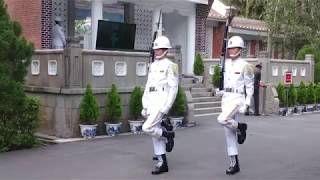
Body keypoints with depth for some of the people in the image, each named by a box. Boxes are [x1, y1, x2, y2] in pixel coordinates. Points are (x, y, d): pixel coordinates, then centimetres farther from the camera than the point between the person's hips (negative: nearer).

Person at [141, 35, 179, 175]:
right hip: (151, 103, 8)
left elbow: (173, 89, -11)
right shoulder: (153, 66, 16)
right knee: (155, 135, 8)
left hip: (161, 102, -8)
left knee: (147, 128, -17)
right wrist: (145, 107, 14)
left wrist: (166, 108, -16)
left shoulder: (170, 66, -6)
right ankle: (162, 163, 16)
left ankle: (168, 134, 9)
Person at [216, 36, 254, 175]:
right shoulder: (226, 63, 10)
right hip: (226, 98, 6)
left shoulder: (245, 66, -7)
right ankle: (234, 164, 13)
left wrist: (246, 104, -11)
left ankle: (240, 127, 2)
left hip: (237, 98, -6)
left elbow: (250, 86, -5)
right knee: (229, 133, 5)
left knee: (222, 120, -30)